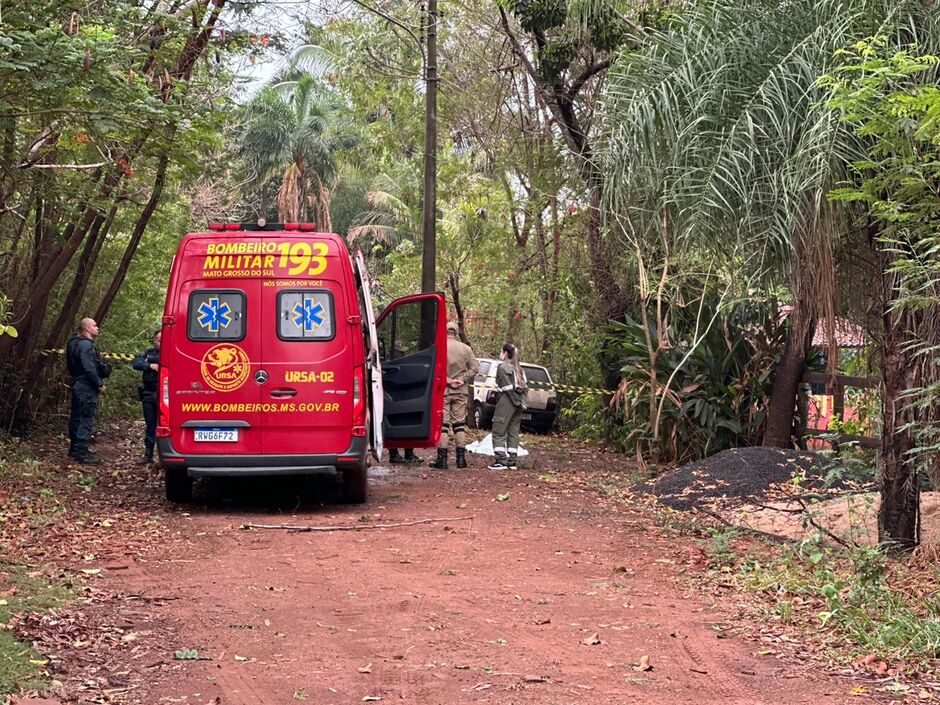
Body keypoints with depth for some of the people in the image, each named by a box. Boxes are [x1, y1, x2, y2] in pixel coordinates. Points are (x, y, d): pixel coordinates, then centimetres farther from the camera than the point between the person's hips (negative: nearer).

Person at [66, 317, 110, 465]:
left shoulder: (75, 343, 17)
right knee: (86, 419, -10)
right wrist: (100, 384, -17)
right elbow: (89, 367, -23)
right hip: (87, 386, -11)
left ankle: (74, 449, 26)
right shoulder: (85, 344, -16)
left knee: (77, 417, 17)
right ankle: (82, 453, -12)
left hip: (78, 385, 11)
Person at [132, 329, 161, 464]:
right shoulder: (148, 353, 13)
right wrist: (149, 365, -15)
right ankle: (148, 454, 20)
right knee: (150, 426, 12)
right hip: (148, 394, 4)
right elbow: (135, 363, 0)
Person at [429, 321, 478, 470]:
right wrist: (462, 379, -4)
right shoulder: (465, 348, 2)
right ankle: (461, 458, 9)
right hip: (460, 392, 3)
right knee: (459, 424, 9)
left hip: (443, 391, -3)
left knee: (442, 425, 0)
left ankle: (442, 459, -3)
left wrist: (448, 380, -9)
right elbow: (475, 367, -1)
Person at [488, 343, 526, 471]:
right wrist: (522, 401, 6)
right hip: (518, 403, 8)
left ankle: (501, 460, -10)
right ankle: (512, 461, 8)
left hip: (506, 402, -8)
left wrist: (517, 401, -10)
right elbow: (524, 387, 12)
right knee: (513, 432, 10)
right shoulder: (518, 369, 18)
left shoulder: (503, 367, -6)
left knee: (499, 431, -4)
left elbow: (508, 386, -13)